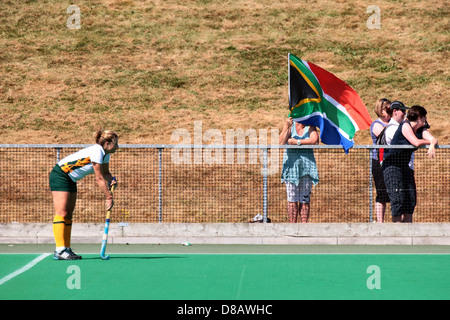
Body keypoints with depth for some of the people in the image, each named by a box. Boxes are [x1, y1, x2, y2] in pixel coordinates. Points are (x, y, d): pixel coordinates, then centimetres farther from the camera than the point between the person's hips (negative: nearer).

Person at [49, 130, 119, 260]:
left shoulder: (105, 154, 6)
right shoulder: (97, 151, -23)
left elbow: (105, 172, 14)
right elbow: (99, 178, -22)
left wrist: (111, 180, -9)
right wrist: (109, 197, -18)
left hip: (70, 179, 10)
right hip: (60, 175, -10)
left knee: (68, 214, 7)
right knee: (61, 213, -15)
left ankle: (66, 249, 6)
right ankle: (60, 250, -20)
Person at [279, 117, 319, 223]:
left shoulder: (310, 126, 5)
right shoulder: (290, 125, 3)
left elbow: (314, 140, -14)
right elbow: (282, 142, -11)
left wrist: (297, 142, -13)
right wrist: (286, 127, -21)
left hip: (307, 166, 1)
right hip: (291, 165, -1)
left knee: (305, 200, 3)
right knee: (292, 199, -1)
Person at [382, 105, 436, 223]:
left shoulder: (420, 130, 9)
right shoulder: (405, 126, -15)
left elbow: (433, 139, 2)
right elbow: (416, 142, -24)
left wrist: (432, 145, -21)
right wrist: (429, 142, -7)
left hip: (405, 166, 8)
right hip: (392, 165, -8)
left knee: (411, 198, 1)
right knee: (398, 197, -15)